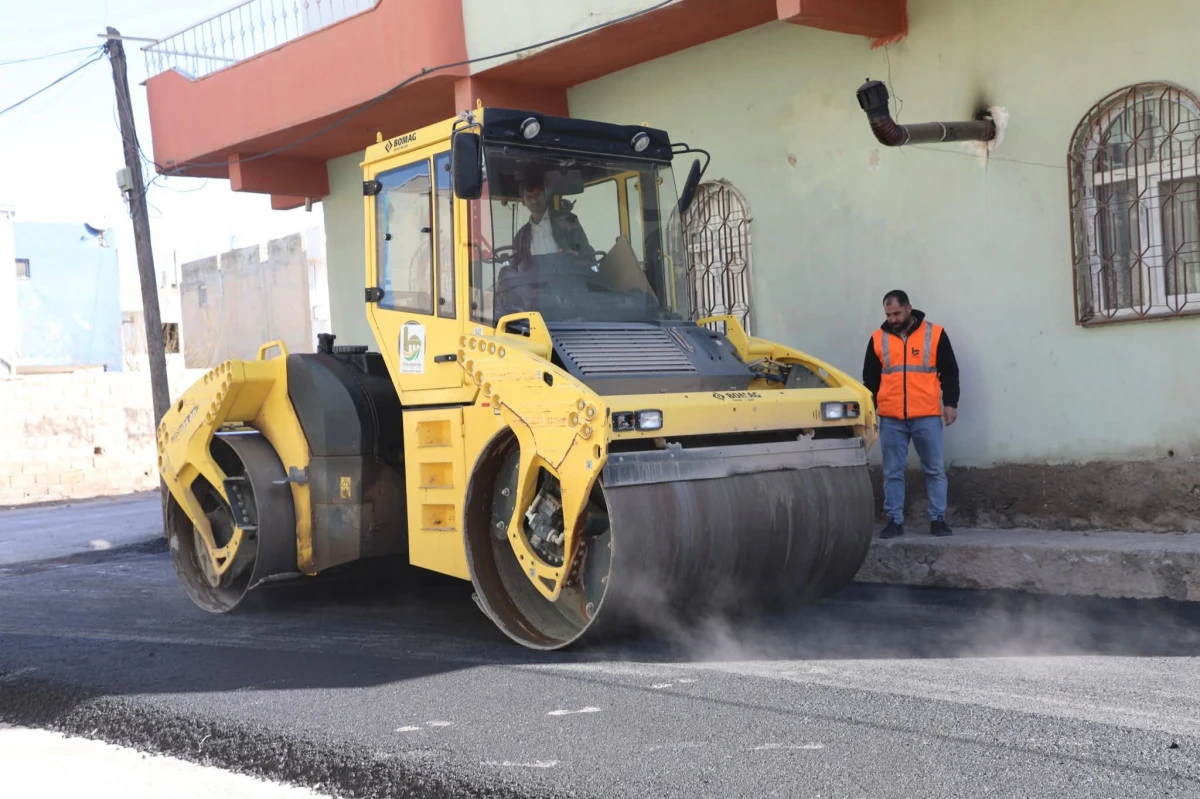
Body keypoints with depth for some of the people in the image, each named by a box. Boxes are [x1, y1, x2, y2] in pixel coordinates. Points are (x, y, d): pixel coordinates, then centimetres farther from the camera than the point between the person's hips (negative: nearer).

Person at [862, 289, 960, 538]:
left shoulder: (935, 334, 2)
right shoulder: (878, 338, 8)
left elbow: (949, 372, 5)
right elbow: (870, 378, 13)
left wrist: (950, 403, -2)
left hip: (927, 416, -1)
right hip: (890, 418, 2)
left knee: (935, 470, 3)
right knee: (892, 472, 4)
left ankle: (938, 520, 10)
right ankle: (894, 521, 11)